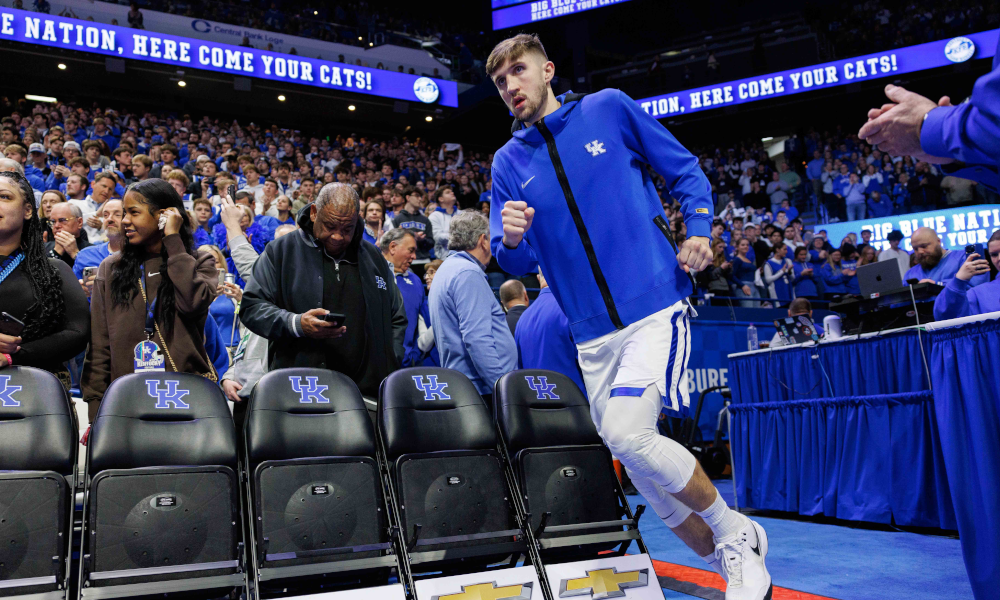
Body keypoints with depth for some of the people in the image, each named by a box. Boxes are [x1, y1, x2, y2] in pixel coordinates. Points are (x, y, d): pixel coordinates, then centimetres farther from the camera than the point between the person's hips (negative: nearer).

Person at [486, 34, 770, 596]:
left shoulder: (609, 108, 3)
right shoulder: (509, 163, 9)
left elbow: (687, 170, 9)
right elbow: (516, 265, 6)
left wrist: (699, 229, -7)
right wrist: (511, 240, -17)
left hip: (656, 305, -4)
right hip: (594, 334, 5)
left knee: (628, 432, -23)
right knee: (641, 465, 7)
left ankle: (735, 530, 4)